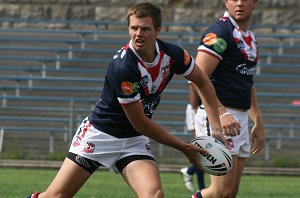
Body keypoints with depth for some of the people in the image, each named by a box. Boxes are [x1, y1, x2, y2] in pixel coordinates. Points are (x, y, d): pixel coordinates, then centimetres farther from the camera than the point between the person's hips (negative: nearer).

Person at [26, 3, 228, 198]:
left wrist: (216, 128, -4)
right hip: (100, 135, -4)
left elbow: (203, 83, 7)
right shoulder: (123, 67, -29)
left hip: (135, 140, 4)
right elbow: (140, 123, -21)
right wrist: (183, 147, -14)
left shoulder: (172, 54, -12)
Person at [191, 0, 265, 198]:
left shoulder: (250, 38, 18)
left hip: (240, 120, 9)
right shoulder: (219, 32, -10)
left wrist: (258, 122, 25)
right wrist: (221, 113, -28)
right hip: (216, 116, -9)